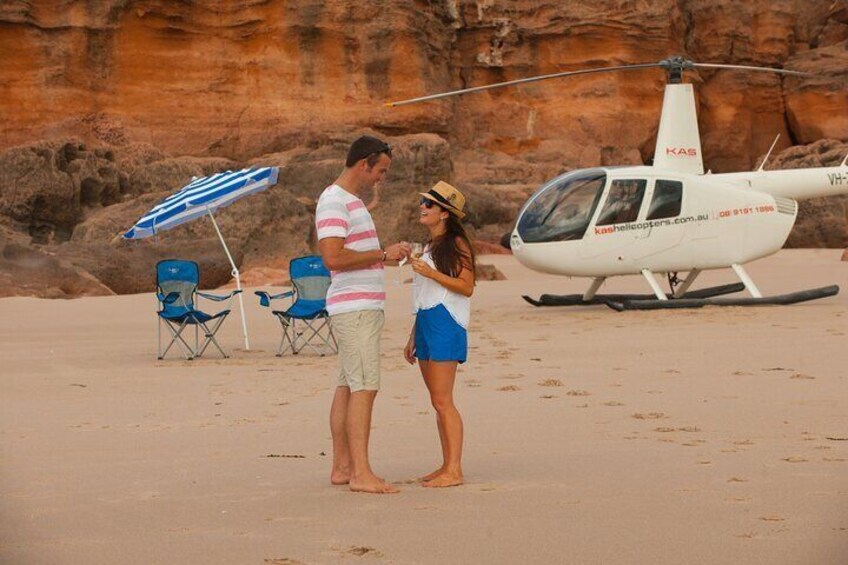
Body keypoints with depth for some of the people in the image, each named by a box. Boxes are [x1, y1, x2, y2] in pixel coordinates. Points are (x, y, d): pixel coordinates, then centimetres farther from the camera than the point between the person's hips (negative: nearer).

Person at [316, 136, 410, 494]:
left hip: (363, 306, 10)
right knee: (364, 387, -12)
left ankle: (341, 467, 12)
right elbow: (333, 257, -23)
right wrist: (383, 254, -16)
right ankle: (361, 472, -14)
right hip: (354, 308, -10)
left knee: (347, 386, 10)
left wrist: (389, 253, 12)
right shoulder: (334, 202, -13)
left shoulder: (350, 201, 20)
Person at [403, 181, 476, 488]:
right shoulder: (429, 246, 19)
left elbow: (466, 287, -16)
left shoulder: (457, 244, -8)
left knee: (443, 402, -12)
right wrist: (412, 338, 23)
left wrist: (431, 273, -21)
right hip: (426, 324, 9)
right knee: (438, 402, 9)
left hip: (446, 324, -9)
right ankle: (446, 466, 13)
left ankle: (454, 471, -12)